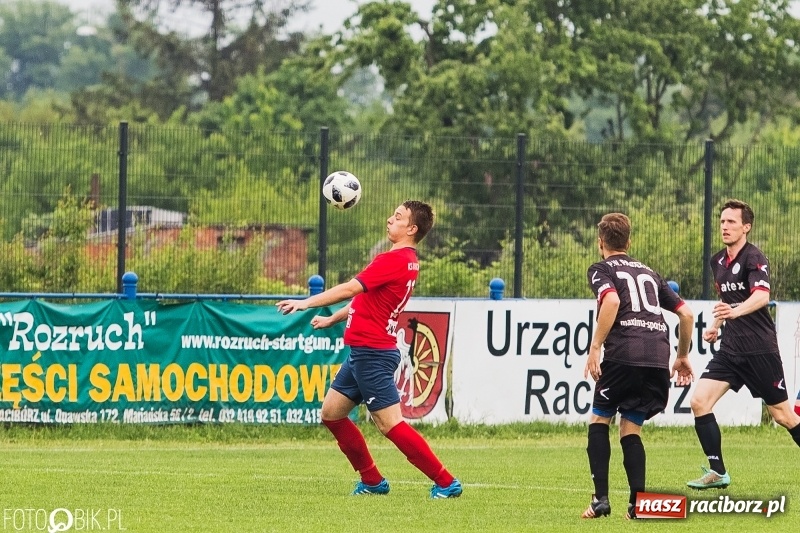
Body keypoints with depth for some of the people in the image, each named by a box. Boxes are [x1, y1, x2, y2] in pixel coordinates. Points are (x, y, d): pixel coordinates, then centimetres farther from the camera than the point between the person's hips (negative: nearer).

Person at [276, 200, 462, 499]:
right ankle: (372, 481, 18)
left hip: (372, 352, -10)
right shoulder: (407, 262, 14)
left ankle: (446, 483, -6)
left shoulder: (394, 261, -18)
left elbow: (351, 289, -23)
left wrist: (306, 303, -20)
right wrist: (332, 319, 31)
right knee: (331, 412, 14)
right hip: (363, 351, 10)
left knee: (390, 424, -10)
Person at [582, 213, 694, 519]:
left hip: (623, 353, -4)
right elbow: (686, 314, 25)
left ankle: (600, 498, 3)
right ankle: (638, 503, 0)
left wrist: (595, 347, -12)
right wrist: (683, 356, 35)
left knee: (599, 419, 14)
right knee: (631, 429, 15)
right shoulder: (648, 273, 28)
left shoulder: (601, 270, 10)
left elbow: (612, 301, -12)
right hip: (658, 356, 5)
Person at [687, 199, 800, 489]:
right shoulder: (718, 261, 11)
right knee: (699, 402, -9)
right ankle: (717, 472, -4)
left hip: (760, 349, -7)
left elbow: (762, 296, -31)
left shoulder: (754, 258, -13)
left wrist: (735, 312, -48)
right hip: (730, 348, 7)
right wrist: (716, 325, 16)